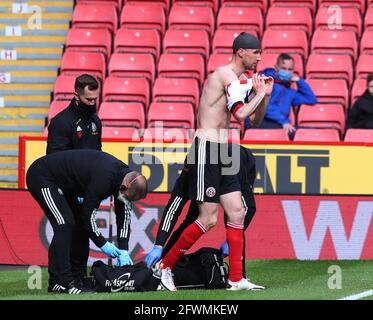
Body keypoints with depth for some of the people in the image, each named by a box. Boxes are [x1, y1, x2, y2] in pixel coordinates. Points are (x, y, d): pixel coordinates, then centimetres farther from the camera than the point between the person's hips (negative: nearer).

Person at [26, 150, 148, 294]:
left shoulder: (125, 173, -3)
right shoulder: (104, 179, -31)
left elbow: (125, 214, 4)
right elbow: (88, 213, -23)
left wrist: (123, 251, 0)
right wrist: (102, 244, -15)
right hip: (41, 176, -10)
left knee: (67, 225, 9)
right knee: (64, 224, -18)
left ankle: (55, 282, 12)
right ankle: (64, 282, -19)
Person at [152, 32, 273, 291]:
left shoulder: (242, 80, 17)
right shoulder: (228, 76, -13)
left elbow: (255, 121, 23)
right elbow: (240, 114, -26)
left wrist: (265, 95, 9)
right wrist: (260, 94, -10)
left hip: (222, 152, 10)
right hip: (206, 150, -10)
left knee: (237, 213, 5)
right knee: (209, 219, -8)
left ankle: (236, 279, 7)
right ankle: (165, 265, 3)